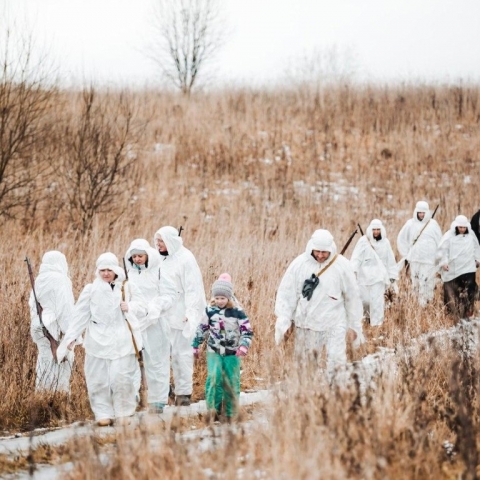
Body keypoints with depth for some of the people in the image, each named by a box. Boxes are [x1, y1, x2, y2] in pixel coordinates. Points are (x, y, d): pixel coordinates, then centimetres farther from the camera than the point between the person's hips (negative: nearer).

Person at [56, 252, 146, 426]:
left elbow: (142, 308, 4)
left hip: (121, 341, -1)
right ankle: (104, 413, 9)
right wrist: (70, 337, -2)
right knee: (98, 379, 0)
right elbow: (81, 316, 3)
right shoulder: (91, 290, 4)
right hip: (98, 341, 1)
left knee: (121, 377, -7)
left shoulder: (128, 288, 5)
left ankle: (124, 411, 9)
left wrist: (130, 307, -17)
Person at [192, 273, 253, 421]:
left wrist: (243, 346, -23)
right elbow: (202, 329, 11)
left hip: (232, 353, -1)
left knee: (231, 382, 2)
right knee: (214, 376, -21)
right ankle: (213, 409, -14)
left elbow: (247, 331, -7)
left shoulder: (237, 312, -8)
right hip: (214, 351, 1)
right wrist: (195, 346, 14)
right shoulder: (210, 311, -1)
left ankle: (231, 415, 15)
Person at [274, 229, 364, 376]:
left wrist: (354, 326, 7)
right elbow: (286, 293, -1)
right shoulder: (300, 263, -5)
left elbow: (352, 297, 3)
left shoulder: (342, 265, -6)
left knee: (336, 364, -11)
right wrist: (283, 321, -7)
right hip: (305, 325, 2)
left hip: (334, 326, -2)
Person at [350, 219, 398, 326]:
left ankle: (376, 324, -2)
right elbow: (356, 257, -11)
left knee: (377, 302, -8)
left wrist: (392, 277, 12)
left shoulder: (385, 242, 7)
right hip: (364, 276, -1)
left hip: (379, 276, 1)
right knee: (364, 300, 2)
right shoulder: (363, 241, -2)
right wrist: (353, 270, -26)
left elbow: (390, 261, 12)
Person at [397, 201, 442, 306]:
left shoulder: (433, 224, 2)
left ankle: (425, 304, -7)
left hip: (429, 260, -2)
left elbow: (439, 241, 6)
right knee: (416, 284, 2)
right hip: (414, 259, 2)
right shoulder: (410, 224, 6)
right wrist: (406, 254, 10)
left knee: (426, 283, -10)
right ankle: (418, 304, 10)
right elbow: (401, 239, 14)